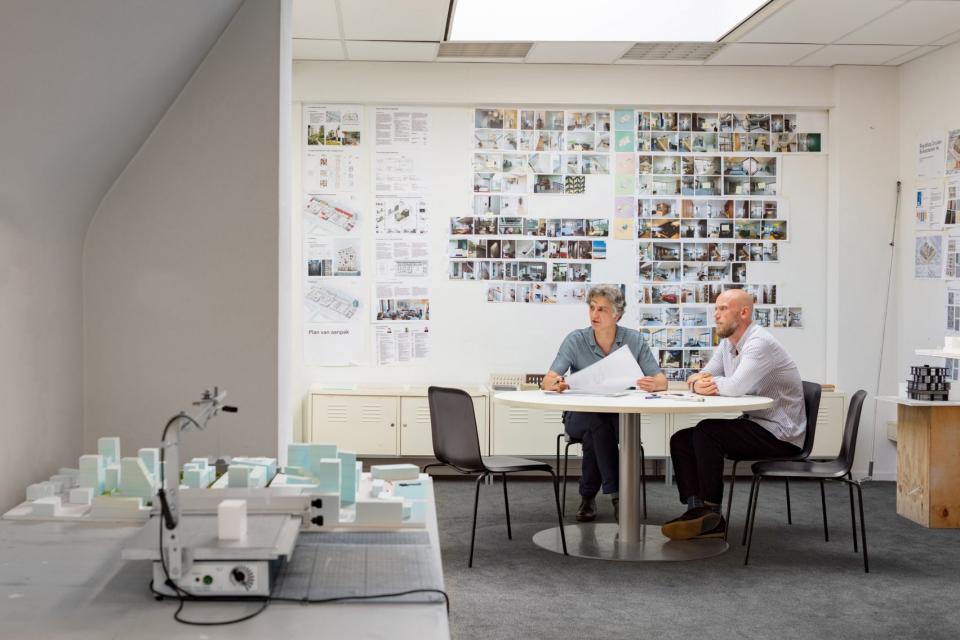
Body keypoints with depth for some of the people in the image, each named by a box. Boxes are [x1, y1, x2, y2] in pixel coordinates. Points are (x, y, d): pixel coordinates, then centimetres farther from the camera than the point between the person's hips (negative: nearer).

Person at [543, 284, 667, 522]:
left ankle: (589, 494, -20)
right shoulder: (575, 340, -5)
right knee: (597, 424, -36)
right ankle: (616, 493, -25)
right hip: (580, 415, -1)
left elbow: (661, 381, -5)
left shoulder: (634, 340, -1)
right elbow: (547, 381, -11)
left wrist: (653, 384, -30)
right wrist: (555, 384, -37)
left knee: (623, 420, -34)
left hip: (620, 415, 1)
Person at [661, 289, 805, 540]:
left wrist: (708, 383, -11)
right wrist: (700, 382, -14)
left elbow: (736, 386, -31)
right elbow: (700, 378, 11)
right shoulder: (727, 344, 10)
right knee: (680, 440, -2)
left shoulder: (760, 343, -19)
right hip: (754, 424, 9)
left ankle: (711, 513, -15)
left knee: (706, 432, -25)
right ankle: (697, 511, -10)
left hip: (780, 433, -9)